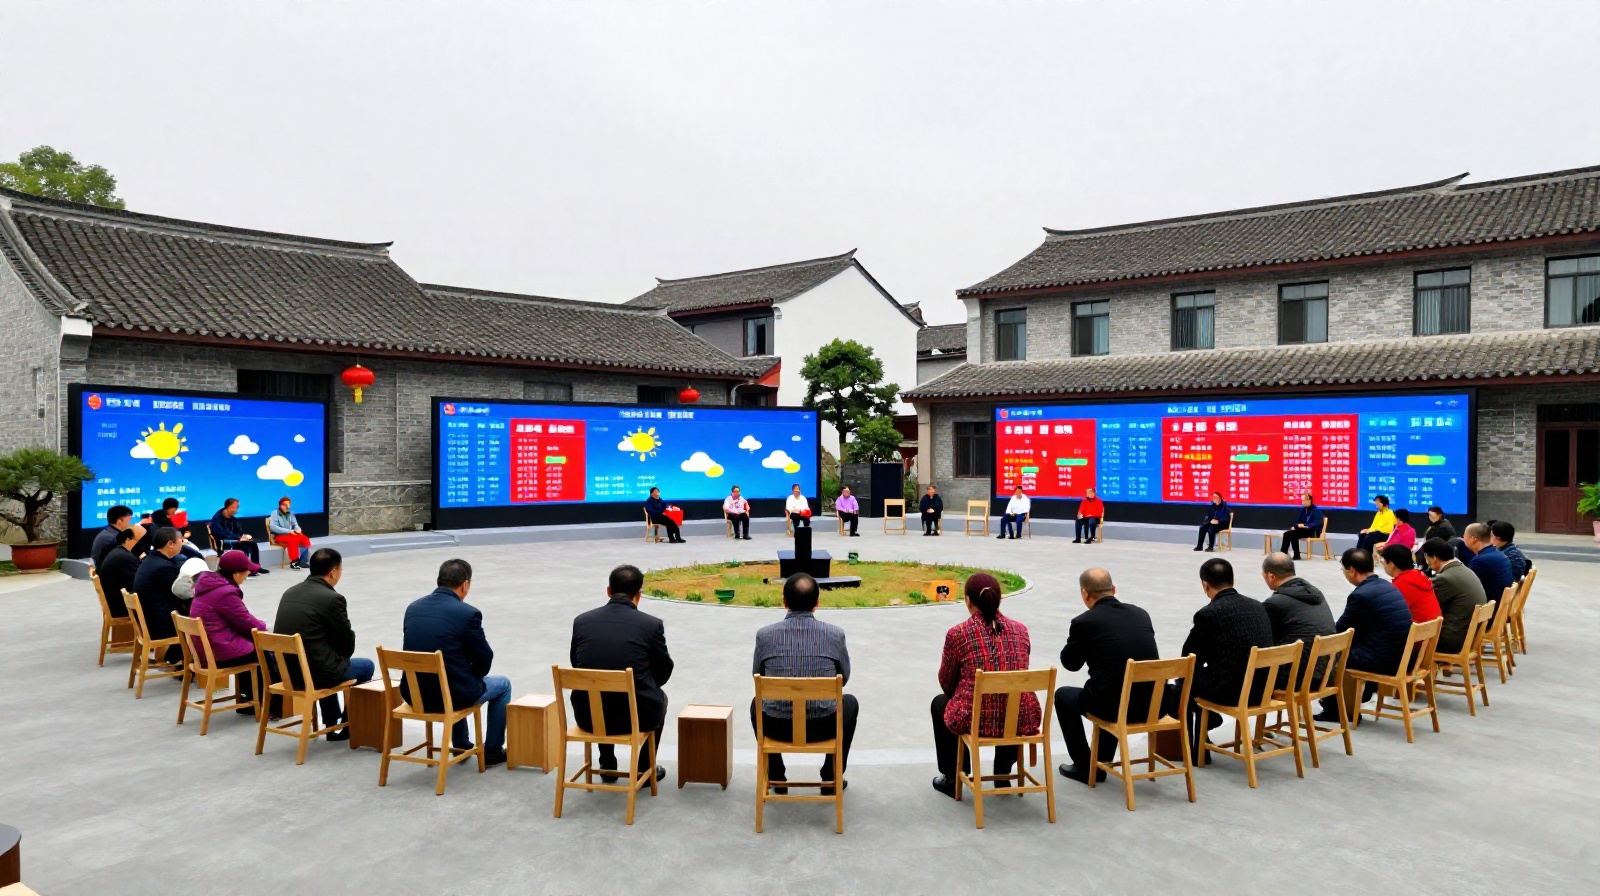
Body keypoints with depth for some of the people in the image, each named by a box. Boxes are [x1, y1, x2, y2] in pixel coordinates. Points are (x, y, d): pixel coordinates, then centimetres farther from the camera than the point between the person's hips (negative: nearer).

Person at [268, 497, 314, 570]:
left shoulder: (290, 514, 12)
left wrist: (298, 529, -9)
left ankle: (303, 561, -18)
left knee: (305, 539, -21)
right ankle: (294, 562, -34)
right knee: (293, 540, -36)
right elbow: (273, 527, -17)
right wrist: (289, 531, -24)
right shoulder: (275, 514, -5)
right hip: (279, 535, -6)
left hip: (291, 534, 6)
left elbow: (295, 525, 18)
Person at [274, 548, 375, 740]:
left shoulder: (290, 592, 7)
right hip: (314, 672, -7)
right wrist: (342, 658, 16)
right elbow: (348, 642, -6)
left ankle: (332, 725, 40)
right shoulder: (333, 598, -16)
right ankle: (347, 725, 28)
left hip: (286, 670, 7)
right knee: (367, 666, 18)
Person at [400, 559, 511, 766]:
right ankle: (492, 751, 27)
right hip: (450, 695, -6)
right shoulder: (468, 613, -14)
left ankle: (461, 746, 47)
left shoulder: (413, 607, 4)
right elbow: (484, 660, -6)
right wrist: (471, 675, 18)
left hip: (414, 694, 6)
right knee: (503, 684, 23)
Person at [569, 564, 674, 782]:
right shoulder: (652, 624, -7)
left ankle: (607, 766, 41)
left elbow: (577, 665, 14)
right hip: (636, 715, -3)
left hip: (587, 715, 3)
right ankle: (644, 768, 34)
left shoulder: (581, 621, 0)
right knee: (659, 697, 32)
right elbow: (664, 671, 7)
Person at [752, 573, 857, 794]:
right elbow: (844, 678, 8)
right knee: (849, 702, 32)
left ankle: (776, 778, 38)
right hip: (823, 727, 0)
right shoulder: (835, 634, -9)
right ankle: (831, 778, 33)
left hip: (777, 727, 1)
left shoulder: (765, 635, -9)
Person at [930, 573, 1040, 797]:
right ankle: (1003, 776, 40)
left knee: (940, 702, 30)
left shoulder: (957, 634, -7)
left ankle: (951, 779, 34)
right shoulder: (1020, 630, 4)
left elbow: (946, 684, 7)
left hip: (975, 720, -3)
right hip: (1022, 721, 3)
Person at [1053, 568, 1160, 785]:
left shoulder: (1083, 622, -8)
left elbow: (1071, 663, 7)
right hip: (1152, 704, 5)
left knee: (1063, 696, 24)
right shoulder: (1141, 614, 8)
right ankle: (1101, 762, 41)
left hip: (1116, 706, -5)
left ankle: (1084, 767, 26)